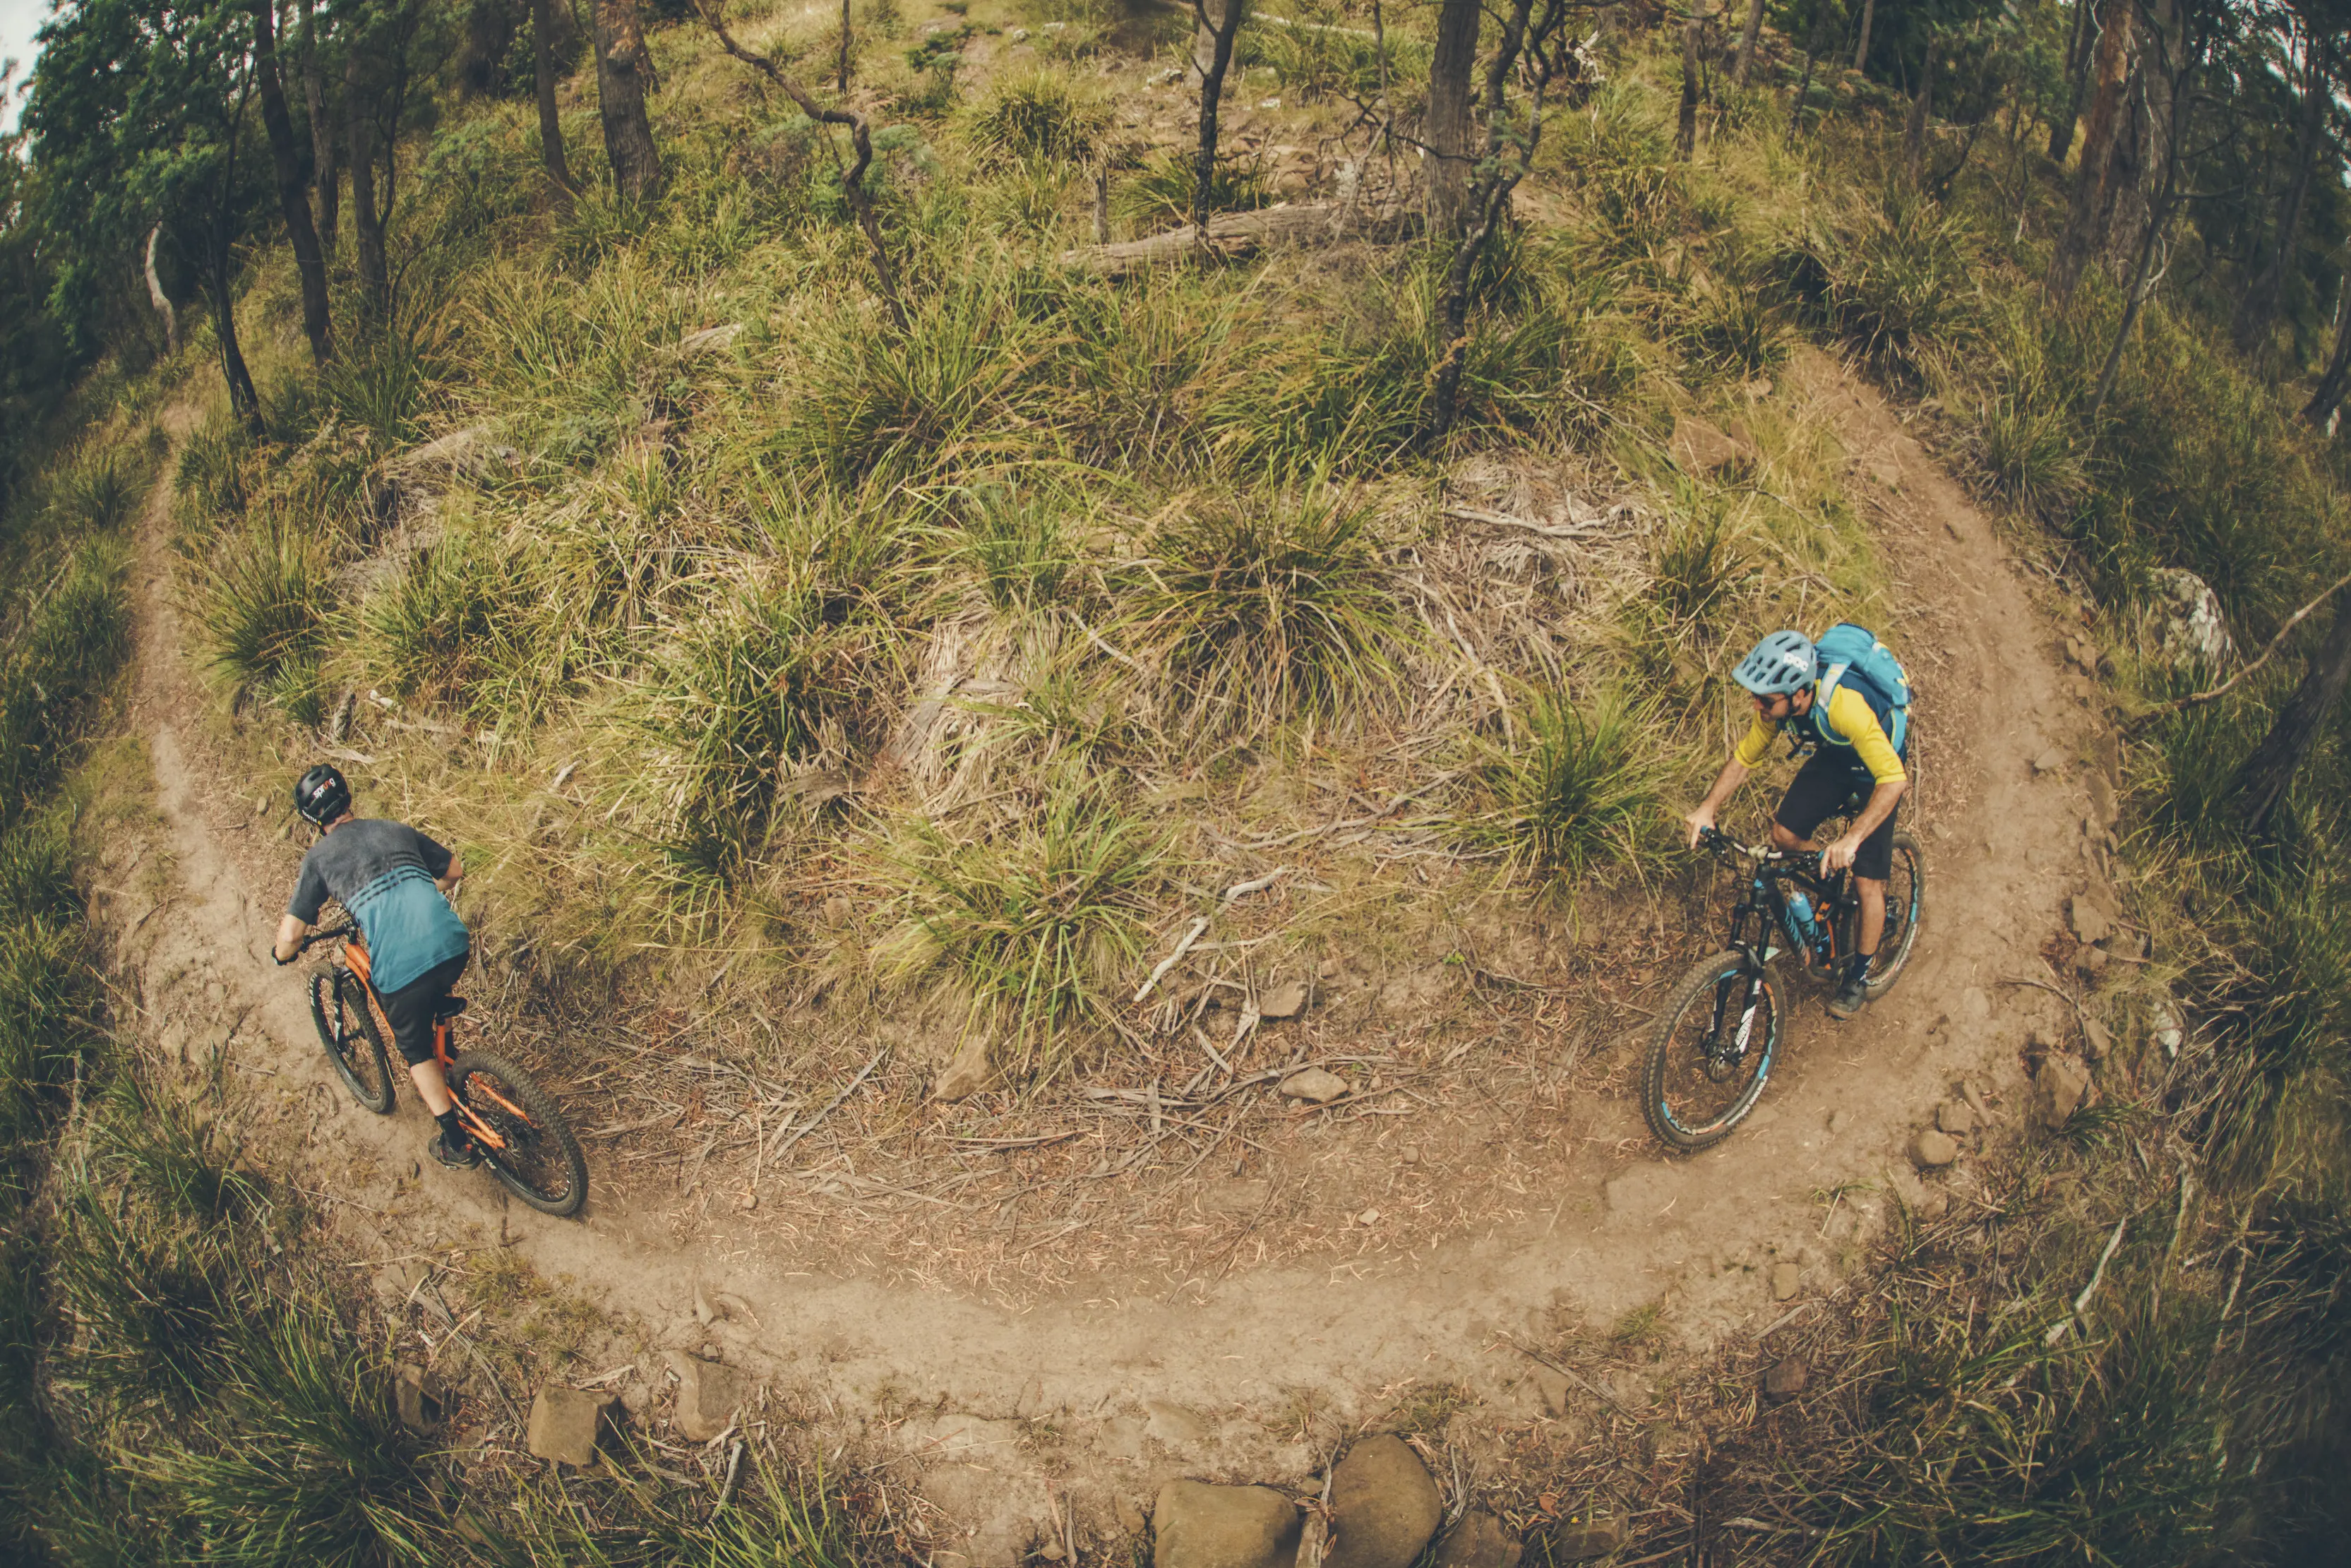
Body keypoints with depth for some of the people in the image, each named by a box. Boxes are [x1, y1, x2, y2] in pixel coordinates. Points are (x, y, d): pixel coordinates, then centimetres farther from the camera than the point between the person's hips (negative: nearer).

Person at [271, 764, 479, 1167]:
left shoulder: (319, 857, 9)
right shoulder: (396, 830, 20)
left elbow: (290, 936, 6)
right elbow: (455, 870, 31)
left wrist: (284, 954, 30)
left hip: (401, 965, -3)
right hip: (453, 944, 4)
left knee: (415, 1049, 20)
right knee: (432, 1010, 36)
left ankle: (456, 1142, 21)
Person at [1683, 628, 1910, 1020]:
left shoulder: (1846, 705, -43)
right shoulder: (1775, 702, -24)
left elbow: (1893, 780, -44)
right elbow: (1744, 757, -8)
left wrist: (1851, 839, -54)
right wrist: (1708, 807, -21)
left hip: (1878, 765, -5)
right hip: (1832, 756, 5)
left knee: (1867, 880, -7)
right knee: (1785, 834, -12)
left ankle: (1859, 976, 12)